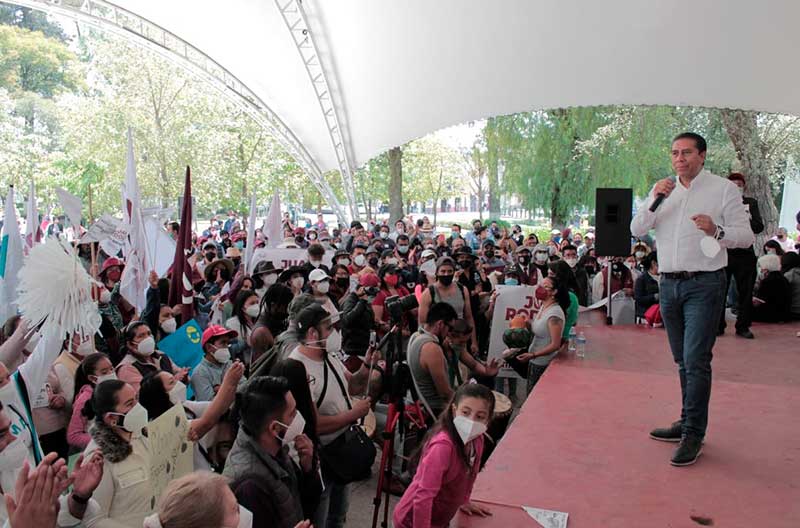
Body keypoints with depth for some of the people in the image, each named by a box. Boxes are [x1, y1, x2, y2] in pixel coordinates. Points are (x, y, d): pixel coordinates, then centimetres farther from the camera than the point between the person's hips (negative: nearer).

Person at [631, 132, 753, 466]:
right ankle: (688, 422, 24)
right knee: (683, 361, 13)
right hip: (669, 284, 5)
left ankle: (694, 434, -1)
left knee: (696, 361, -9)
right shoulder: (663, 190, 14)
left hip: (704, 285, -5)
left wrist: (716, 231, -22)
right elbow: (636, 230, 5)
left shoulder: (724, 189, 0)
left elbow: (746, 237, -2)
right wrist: (653, 200, -9)